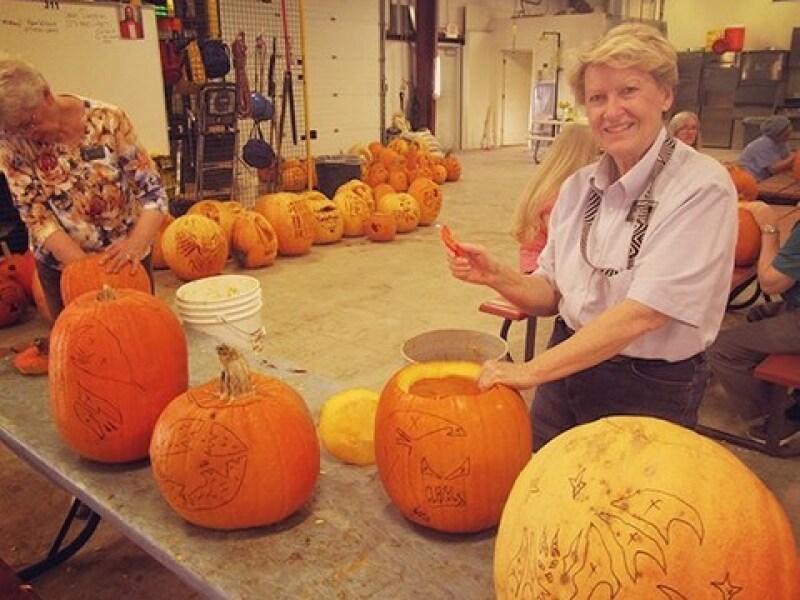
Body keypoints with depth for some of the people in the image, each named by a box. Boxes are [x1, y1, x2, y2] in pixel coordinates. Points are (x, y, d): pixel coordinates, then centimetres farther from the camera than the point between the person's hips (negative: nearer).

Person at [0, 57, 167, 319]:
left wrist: (135, 245, -34)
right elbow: (36, 215, -13)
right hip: (62, 263, 1)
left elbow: (152, 191, -17)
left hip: (124, 256, -1)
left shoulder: (107, 120, -18)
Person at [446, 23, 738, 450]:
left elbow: (643, 313, -25)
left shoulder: (701, 188, -17)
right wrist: (496, 276, -16)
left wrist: (532, 370, -25)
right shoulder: (578, 187, 0)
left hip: (649, 392, -5)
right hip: (565, 373, 5)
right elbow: (551, 296, 4)